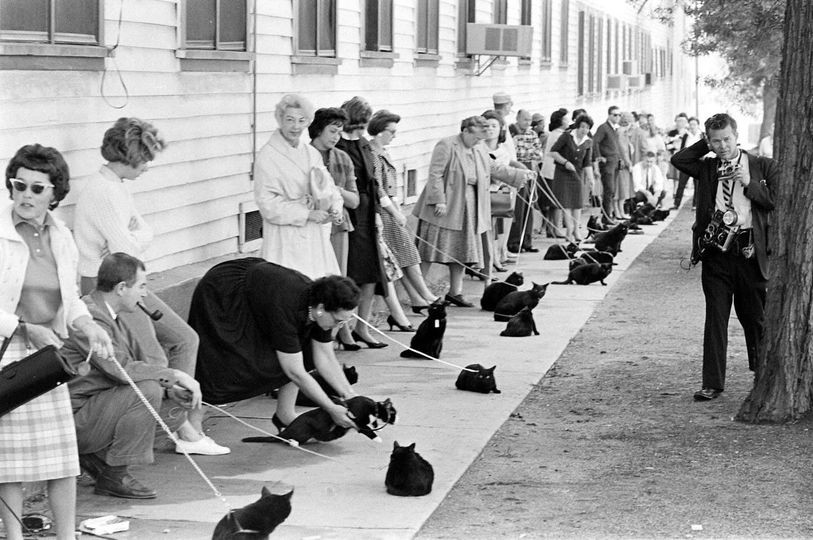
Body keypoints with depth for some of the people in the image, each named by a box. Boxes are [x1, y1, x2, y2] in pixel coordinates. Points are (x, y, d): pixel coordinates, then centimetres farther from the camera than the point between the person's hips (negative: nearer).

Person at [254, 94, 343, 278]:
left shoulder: (312, 153, 13)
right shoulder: (267, 156, -7)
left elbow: (328, 187, 19)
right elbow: (267, 204, -12)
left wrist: (335, 208, -4)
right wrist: (308, 214, -16)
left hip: (316, 236, 6)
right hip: (287, 241, -6)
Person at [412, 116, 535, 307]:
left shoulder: (480, 150, 12)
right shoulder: (446, 146, -11)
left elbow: (494, 169, 22)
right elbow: (435, 174, -15)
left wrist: (520, 174, 16)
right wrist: (439, 201, -20)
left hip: (468, 210, 7)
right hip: (445, 207, -7)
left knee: (461, 251, 8)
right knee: (431, 248, -4)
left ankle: (455, 292, 15)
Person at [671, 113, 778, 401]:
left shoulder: (763, 167, 5)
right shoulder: (707, 168, 11)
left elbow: (779, 202, -3)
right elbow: (678, 160, -3)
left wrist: (750, 184, -10)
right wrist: (705, 145, 1)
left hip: (750, 252, -1)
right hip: (715, 251, 2)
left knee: (754, 318, 9)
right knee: (715, 318, 2)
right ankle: (712, 383, 5)